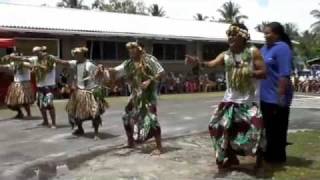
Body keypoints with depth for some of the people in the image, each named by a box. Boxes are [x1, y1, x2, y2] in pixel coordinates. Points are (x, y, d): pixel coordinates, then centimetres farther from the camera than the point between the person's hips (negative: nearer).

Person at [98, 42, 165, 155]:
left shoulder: (149, 59, -9)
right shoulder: (129, 63, 6)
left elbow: (161, 73, -9)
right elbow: (115, 71, 0)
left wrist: (149, 81, -20)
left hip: (148, 94, -6)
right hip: (135, 95, 7)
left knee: (151, 119, -13)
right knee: (127, 117, 10)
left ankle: (159, 147, -3)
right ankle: (131, 142, 29)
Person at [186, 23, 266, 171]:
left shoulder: (253, 52, -7)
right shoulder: (225, 55, 0)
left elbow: (263, 72, -7)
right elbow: (212, 64, -18)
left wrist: (248, 73, -22)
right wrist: (198, 62, -36)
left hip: (250, 101, -4)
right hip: (231, 100, 4)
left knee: (254, 130, -14)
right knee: (220, 127, 3)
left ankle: (259, 158, 17)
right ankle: (231, 158, 25)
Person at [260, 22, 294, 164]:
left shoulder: (282, 48, -14)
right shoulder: (265, 48, 13)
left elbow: (285, 75, -21)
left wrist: (281, 96, -24)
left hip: (276, 98, -9)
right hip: (264, 97, 9)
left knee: (276, 129, 3)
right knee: (267, 127, 16)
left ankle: (277, 156, 15)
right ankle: (268, 154, 29)